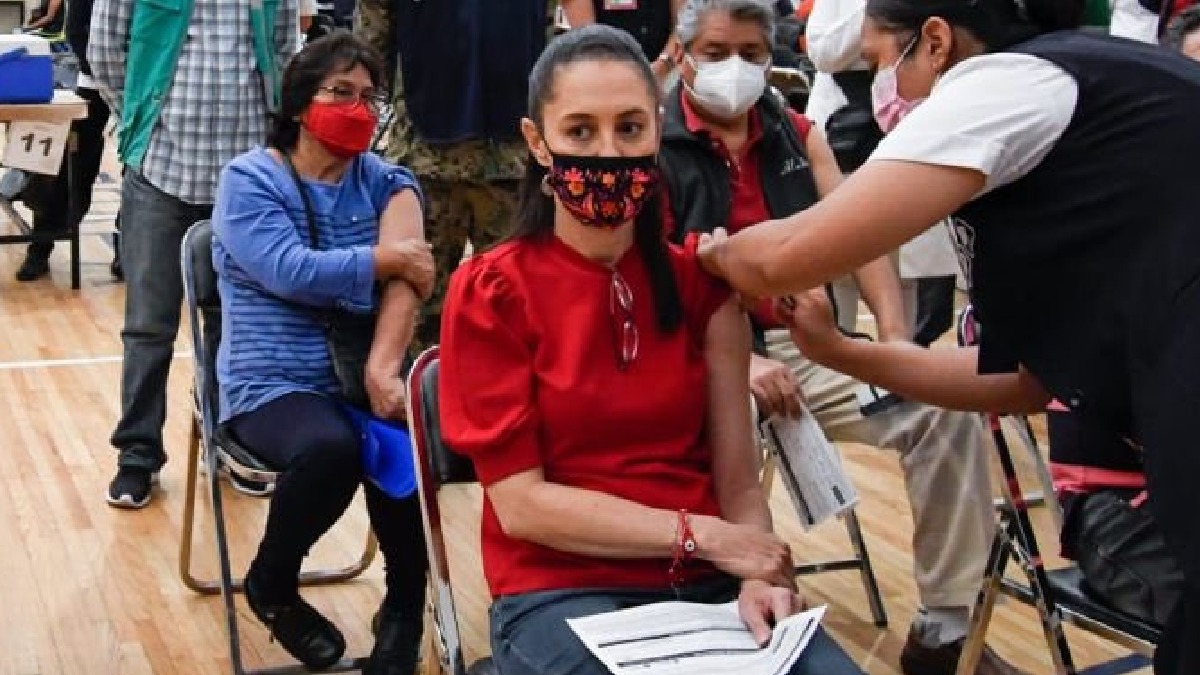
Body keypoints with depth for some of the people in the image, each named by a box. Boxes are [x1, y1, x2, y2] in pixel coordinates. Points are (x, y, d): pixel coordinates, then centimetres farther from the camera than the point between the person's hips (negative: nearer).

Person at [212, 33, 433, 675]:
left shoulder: (385, 182, 9)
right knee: (331, 448, -34)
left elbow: (406, 276, -8)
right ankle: (271, 585, -2)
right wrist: (389, 258, -9)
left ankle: (405, 606, -4)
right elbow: (293, 273, -18)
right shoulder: (249, 179, -2)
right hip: (275, 382, -3)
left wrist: (383, 367, -23)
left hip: (363, 373, 3)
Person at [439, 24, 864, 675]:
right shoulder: (489, 292, -3)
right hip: (562, 593, -3)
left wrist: (759, 574, -18)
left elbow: (737, 481, 2)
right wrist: (700, 534, -14)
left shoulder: (699, 280, 7)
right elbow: (521, 504, -8)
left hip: (708, 584, 4)